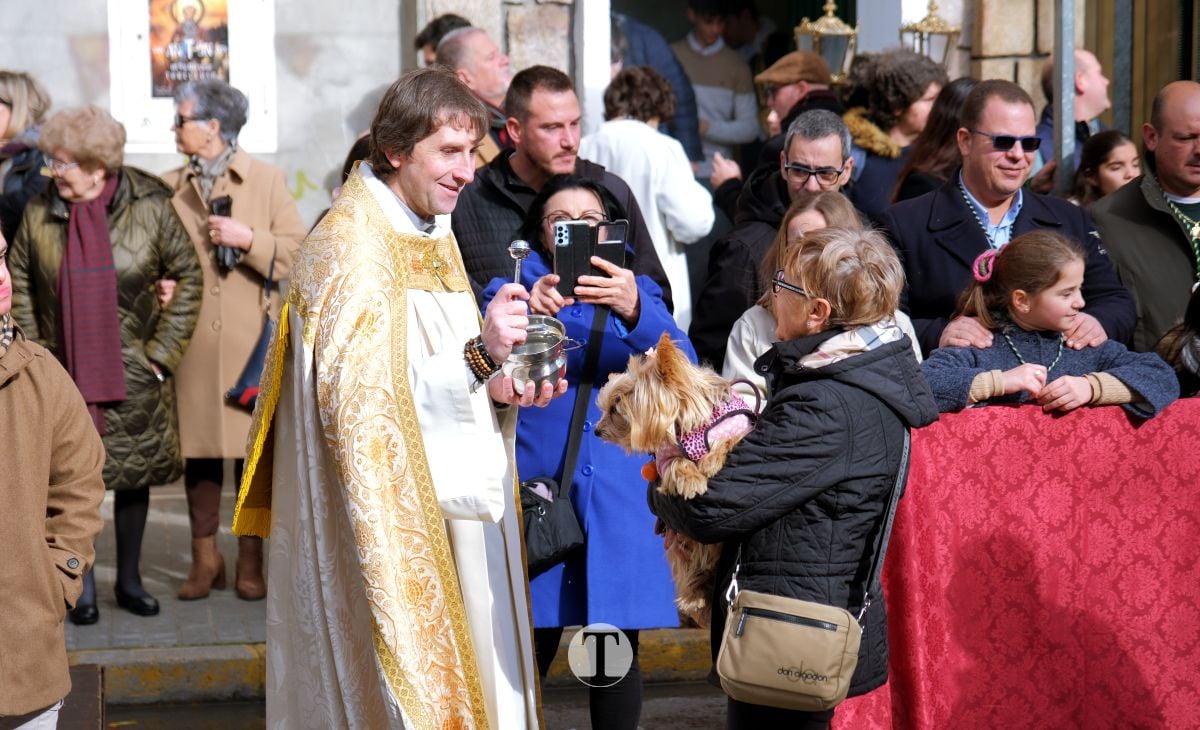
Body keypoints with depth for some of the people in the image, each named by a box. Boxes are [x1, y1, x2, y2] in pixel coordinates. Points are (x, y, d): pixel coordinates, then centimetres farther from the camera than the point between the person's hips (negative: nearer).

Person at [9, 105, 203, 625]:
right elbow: (18, 285, 7)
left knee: (134, 476, 10)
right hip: (64, 373, 1)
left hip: (133, 376, 0)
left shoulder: (149, 210, -7)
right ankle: (83, 587, 16)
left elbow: (189, 277, 0)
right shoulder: (40, 213, -3)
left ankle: (129, 581, 24)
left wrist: (162, 352, -3)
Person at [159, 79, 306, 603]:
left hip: (252, 343, -2)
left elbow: (298, 252, -3)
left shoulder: (267, 181, 3)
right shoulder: (170, 187, 11)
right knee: (198, 451, 4)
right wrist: (159, 286, -2)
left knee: (253, 451, 3)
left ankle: (251, 561, 14)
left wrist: (249, 238, -14)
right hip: (192, 347, 2)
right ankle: (204, 558, 16)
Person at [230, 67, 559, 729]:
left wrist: (500, 389, 1)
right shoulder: (349, 251, -13)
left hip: (452, 518, 9)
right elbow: (362, 403, -22)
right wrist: (478, 356, -29)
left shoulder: (434, 239, 15)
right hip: (382, 524, -9)